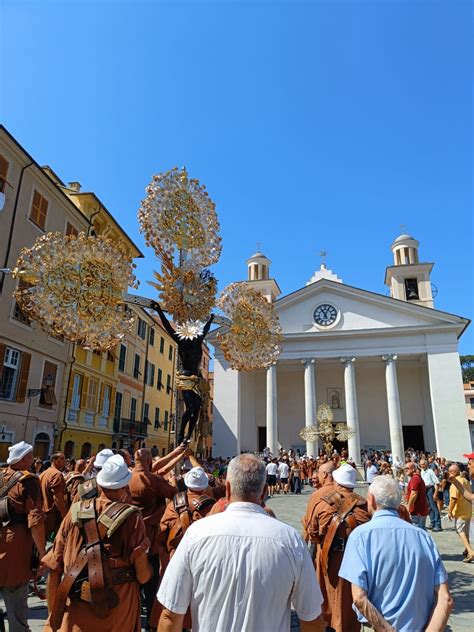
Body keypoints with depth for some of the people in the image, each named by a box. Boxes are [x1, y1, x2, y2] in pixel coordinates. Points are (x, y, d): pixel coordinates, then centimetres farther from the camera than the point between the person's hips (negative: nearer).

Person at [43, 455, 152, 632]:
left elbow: (54, 569, -1)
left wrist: (53, 614, 10)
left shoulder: (76, 512, -5)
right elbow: (143, 575, -11)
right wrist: (148, 571, 11)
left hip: (75, 616, 2)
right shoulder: (132, 517, -13)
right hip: (118, 613, -1)